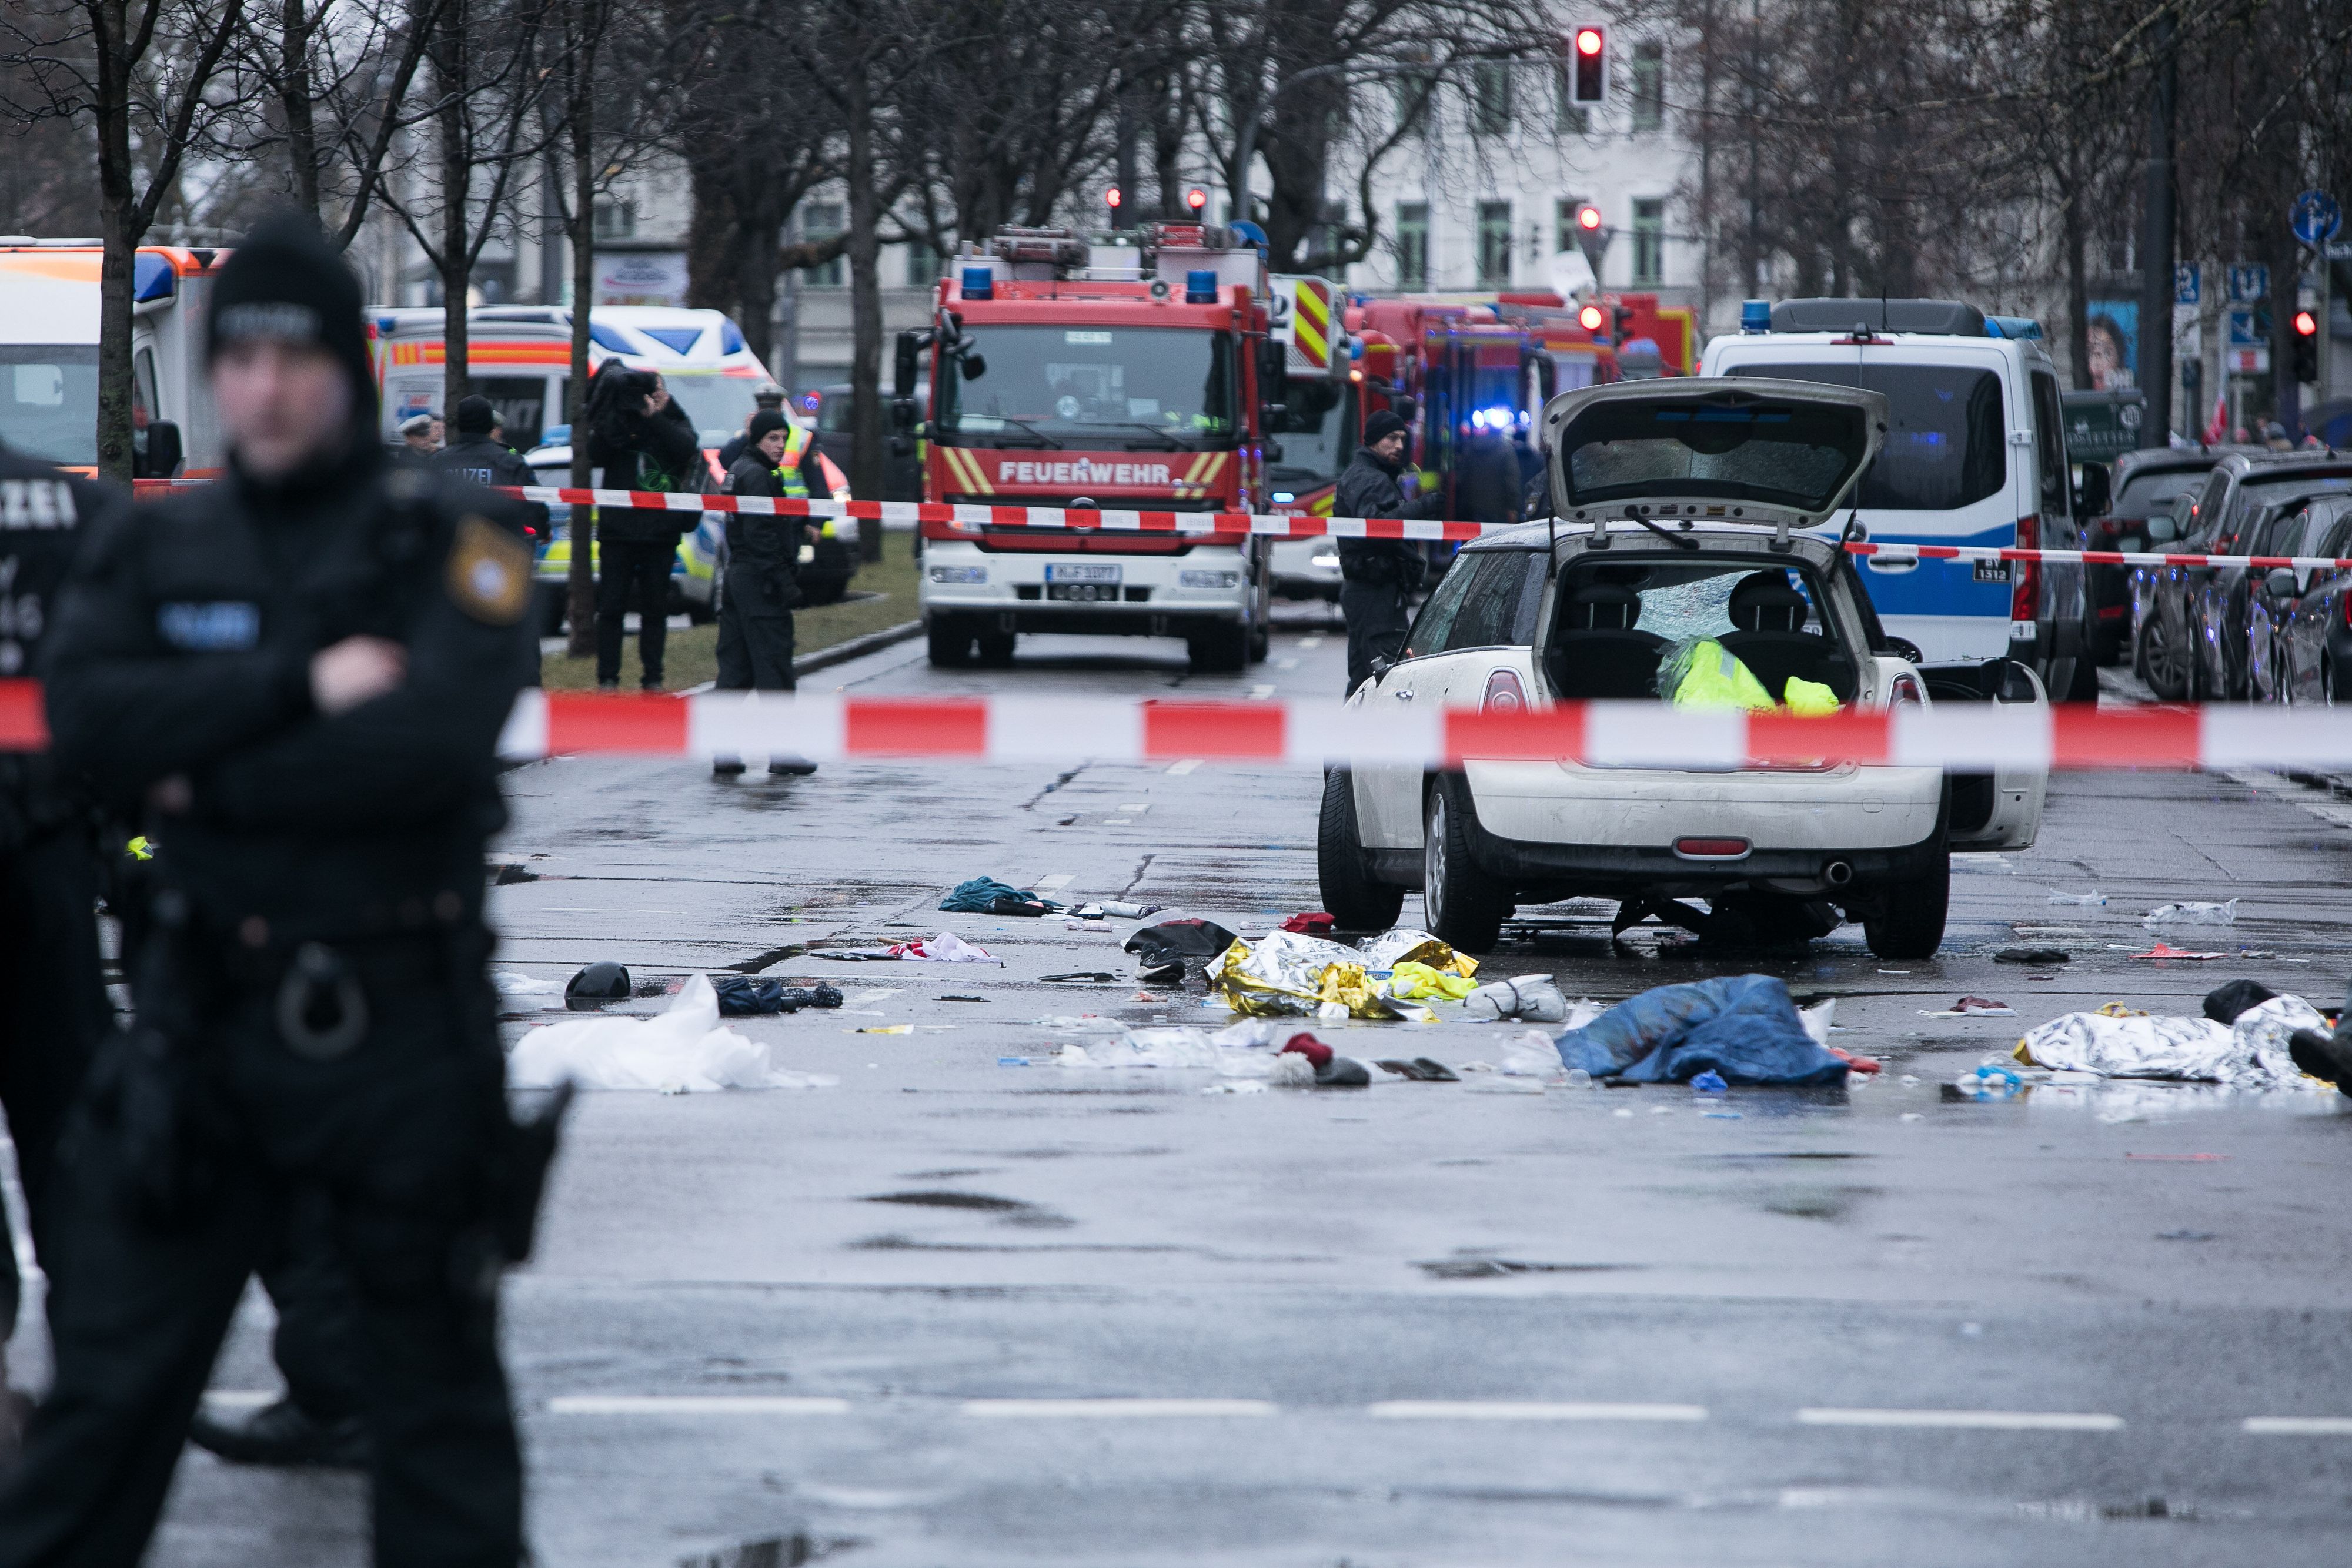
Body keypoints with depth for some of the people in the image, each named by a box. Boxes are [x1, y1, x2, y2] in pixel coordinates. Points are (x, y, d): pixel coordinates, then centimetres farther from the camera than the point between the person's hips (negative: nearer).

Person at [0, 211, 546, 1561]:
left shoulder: (450, 550, -4)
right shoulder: (155, 551, 7)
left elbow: (433, 745, -20)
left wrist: (212, 782, -13)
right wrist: (301, 686, -19)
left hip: (403, 1028, -3)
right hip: (205, 1018, 3)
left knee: (437, 1386, 8)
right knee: (110, 1386, 4)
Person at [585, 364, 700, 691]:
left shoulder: (673, 424, 7)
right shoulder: (616, 423, 5)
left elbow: (688, 447, -14)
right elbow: (595, 456, -10)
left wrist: (654, 418, -20)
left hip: (660, 532, 1)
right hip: (618, 530, -1)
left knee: (656, 608, 6)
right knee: (612, 607, 0)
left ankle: (652, 677, 11)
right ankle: (608, 678, 3)